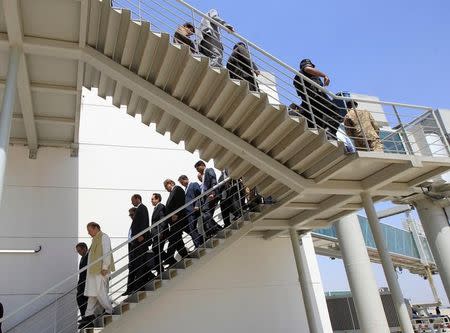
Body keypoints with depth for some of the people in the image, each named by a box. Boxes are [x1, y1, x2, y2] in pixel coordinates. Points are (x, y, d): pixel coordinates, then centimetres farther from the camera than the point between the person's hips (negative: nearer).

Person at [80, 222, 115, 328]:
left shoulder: (104, 237, -6)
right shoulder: (95, 239, 21)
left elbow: (107, 253, -14)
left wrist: (105, 267, -19)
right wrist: (90, 269, 15)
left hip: (100, 270, -9)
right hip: (93, 271, 9)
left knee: (100, 291, -7)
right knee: (92, 293, 9)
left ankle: (109, 311, 6)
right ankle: (89, 316, 13)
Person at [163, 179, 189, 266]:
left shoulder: (177, 189, -1)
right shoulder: (173, 192, 26)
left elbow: (179, 203, -15)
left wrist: (175, 214, -21)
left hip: (177, 219, -10)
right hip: (175, 221, 10)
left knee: (173, 239, -13)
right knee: (178, 240, 10)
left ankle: (169, 258, -15)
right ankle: (185, 257, 13)